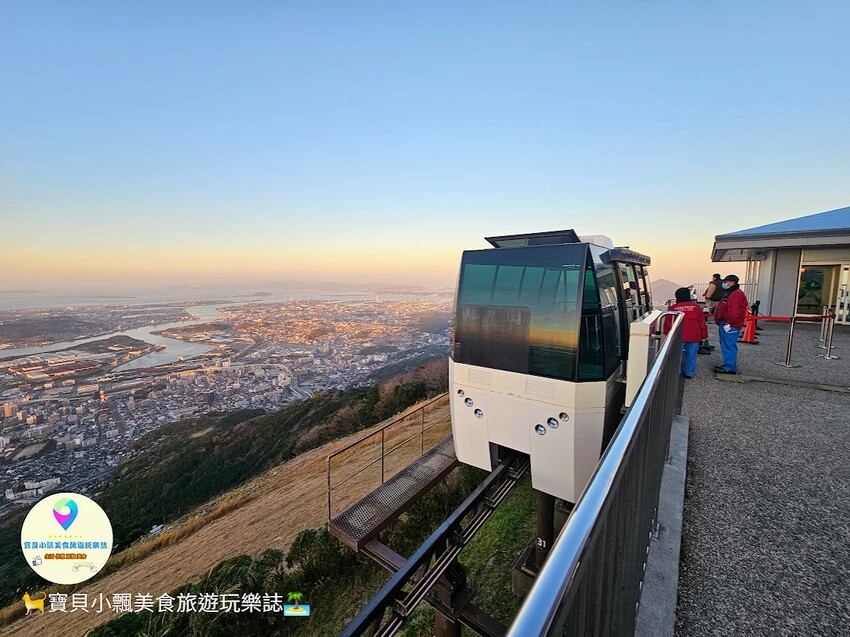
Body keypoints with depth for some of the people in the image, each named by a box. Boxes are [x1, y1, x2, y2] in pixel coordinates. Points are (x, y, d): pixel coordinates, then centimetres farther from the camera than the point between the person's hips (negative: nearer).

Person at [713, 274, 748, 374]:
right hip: (724, 323, 11)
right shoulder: (729, 293, 19)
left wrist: (729, 323, -22)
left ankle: (730, 368, -3)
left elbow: (734, 312, -23)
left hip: (730, 325, -11)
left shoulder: (736, 294, -16)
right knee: (726, 345, 16)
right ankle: (728, 365, 24)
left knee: (729, 346, -7)